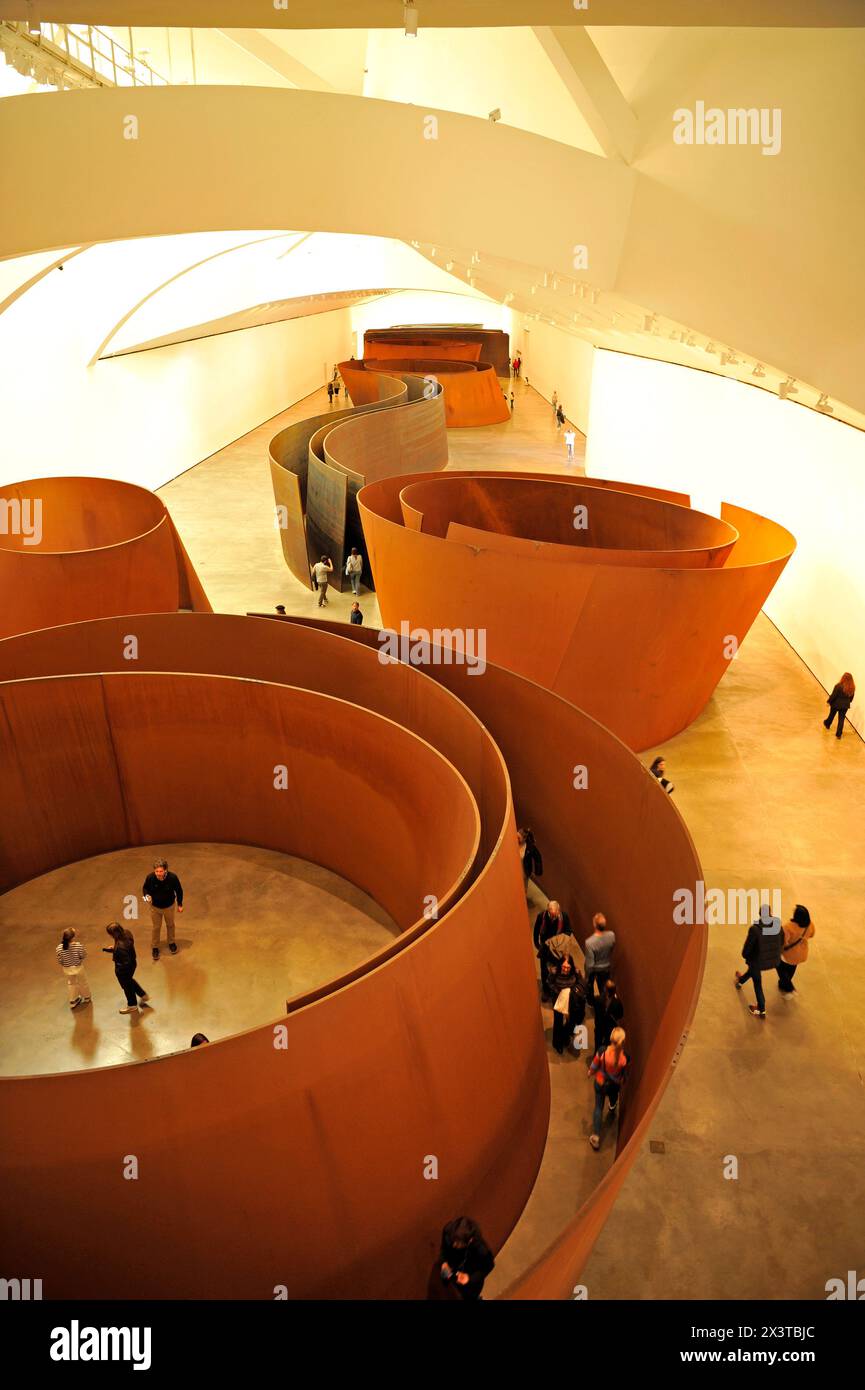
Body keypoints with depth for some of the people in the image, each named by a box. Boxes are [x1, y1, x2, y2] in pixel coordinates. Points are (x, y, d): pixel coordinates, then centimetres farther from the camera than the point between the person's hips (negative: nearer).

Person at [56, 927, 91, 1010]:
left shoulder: (60, 948, -24)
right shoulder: (78, 945, -31)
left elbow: (60, 960, -13)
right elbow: (83, 956, -18)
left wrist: (64, 964, 8)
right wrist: (84, 949, 0)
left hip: (67, 969, 2)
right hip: (78, 968, -2)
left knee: (71, 984, 27)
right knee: (82, 982, 25)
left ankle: (73, 1001, 41)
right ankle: (86, 997, 48)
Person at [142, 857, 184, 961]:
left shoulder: (173, 878, -31)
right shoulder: (150, 877, -29)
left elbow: (179, 890, -11)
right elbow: (145, 888, -7)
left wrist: (180, 904, -1)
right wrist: (146, 895, -29)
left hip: (169, 906, 0)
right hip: (155, 907, 0)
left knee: (170, 925, 24)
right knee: (156, 927, 17)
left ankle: (171, 942, 51)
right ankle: (155, 947, 41)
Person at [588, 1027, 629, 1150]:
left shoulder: (602, 1051, -33)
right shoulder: (625, 1057, -30)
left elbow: (594, 1065, -13)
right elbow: (625, 1073, -10)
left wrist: (590, 1072, 9)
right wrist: (622, 1081, 13)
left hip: (600, 1083, -1)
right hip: (615, 1085, 1)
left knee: (598, 1108, 18)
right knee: (613, 1098, 35)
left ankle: (595, 1136, 20)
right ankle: (612, 1109, 69)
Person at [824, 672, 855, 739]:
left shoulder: (839, 686, -26)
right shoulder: (852, 688, -10)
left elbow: (833, 696, -19)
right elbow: (851, 697, 3)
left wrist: (829, 702, -4)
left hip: (836, 704, -3)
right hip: (845, 705, 3)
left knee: (832, 715, 24)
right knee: (841, 719, 11)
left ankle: (827, 724, 51)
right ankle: (839, 734, 14)